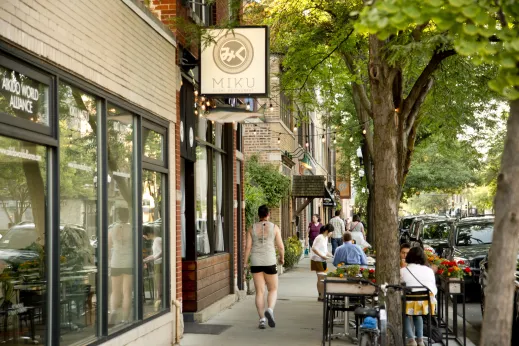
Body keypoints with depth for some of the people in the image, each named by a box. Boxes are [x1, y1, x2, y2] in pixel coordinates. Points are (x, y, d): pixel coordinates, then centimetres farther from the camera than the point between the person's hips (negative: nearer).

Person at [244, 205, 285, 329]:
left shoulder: (252, 228, 4)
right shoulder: (274, 227, 0)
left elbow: (248, 247, -1)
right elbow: (280, 246, 0)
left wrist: (245, 263, 8)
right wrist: (282, 258, 18)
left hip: (256, 263, 2)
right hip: (269, 262, -2)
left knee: (259, 291, 6)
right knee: (273, 289, 11)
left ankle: (262, 319, 2)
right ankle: (270, 310, -16)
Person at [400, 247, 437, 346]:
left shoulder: (403, 271, -1)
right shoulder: (429, 270, 7)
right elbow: (434, 290, 11)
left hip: (410, 303, -3)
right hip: (427, 303, 3)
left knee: (405, 314, 31)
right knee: (417, 314, 36)